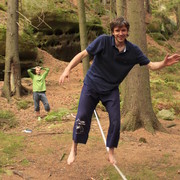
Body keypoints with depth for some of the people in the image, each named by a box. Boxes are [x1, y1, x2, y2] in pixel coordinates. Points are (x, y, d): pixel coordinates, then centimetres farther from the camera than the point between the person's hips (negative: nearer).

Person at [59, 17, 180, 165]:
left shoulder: (133, 50, -8)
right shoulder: (103, 41, -17)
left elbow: (151, 65, -5)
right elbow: (83, 54, -19)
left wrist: (164, 63, -26)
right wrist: (68, 69, -31)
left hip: (111, 89, 2)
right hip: (92, 85, -2)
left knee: (115, 121, -2)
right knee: (82, 117, -5)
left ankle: (111, 153, 21)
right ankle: (74, 149, 15)